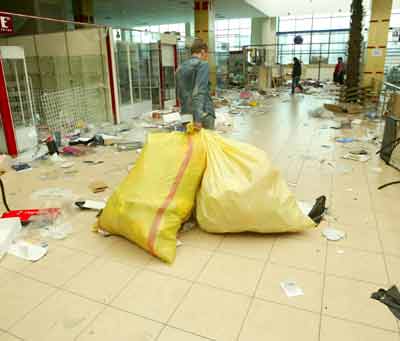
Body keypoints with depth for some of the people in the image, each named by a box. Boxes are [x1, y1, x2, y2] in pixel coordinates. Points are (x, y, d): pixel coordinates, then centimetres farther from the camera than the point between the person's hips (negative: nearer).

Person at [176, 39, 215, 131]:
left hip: (185, 115, 7)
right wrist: (198, 118, -24)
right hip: (203, 115, -7)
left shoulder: (180, 68, 17)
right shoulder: (202, 64, -4)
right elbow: (199, 91, -17)